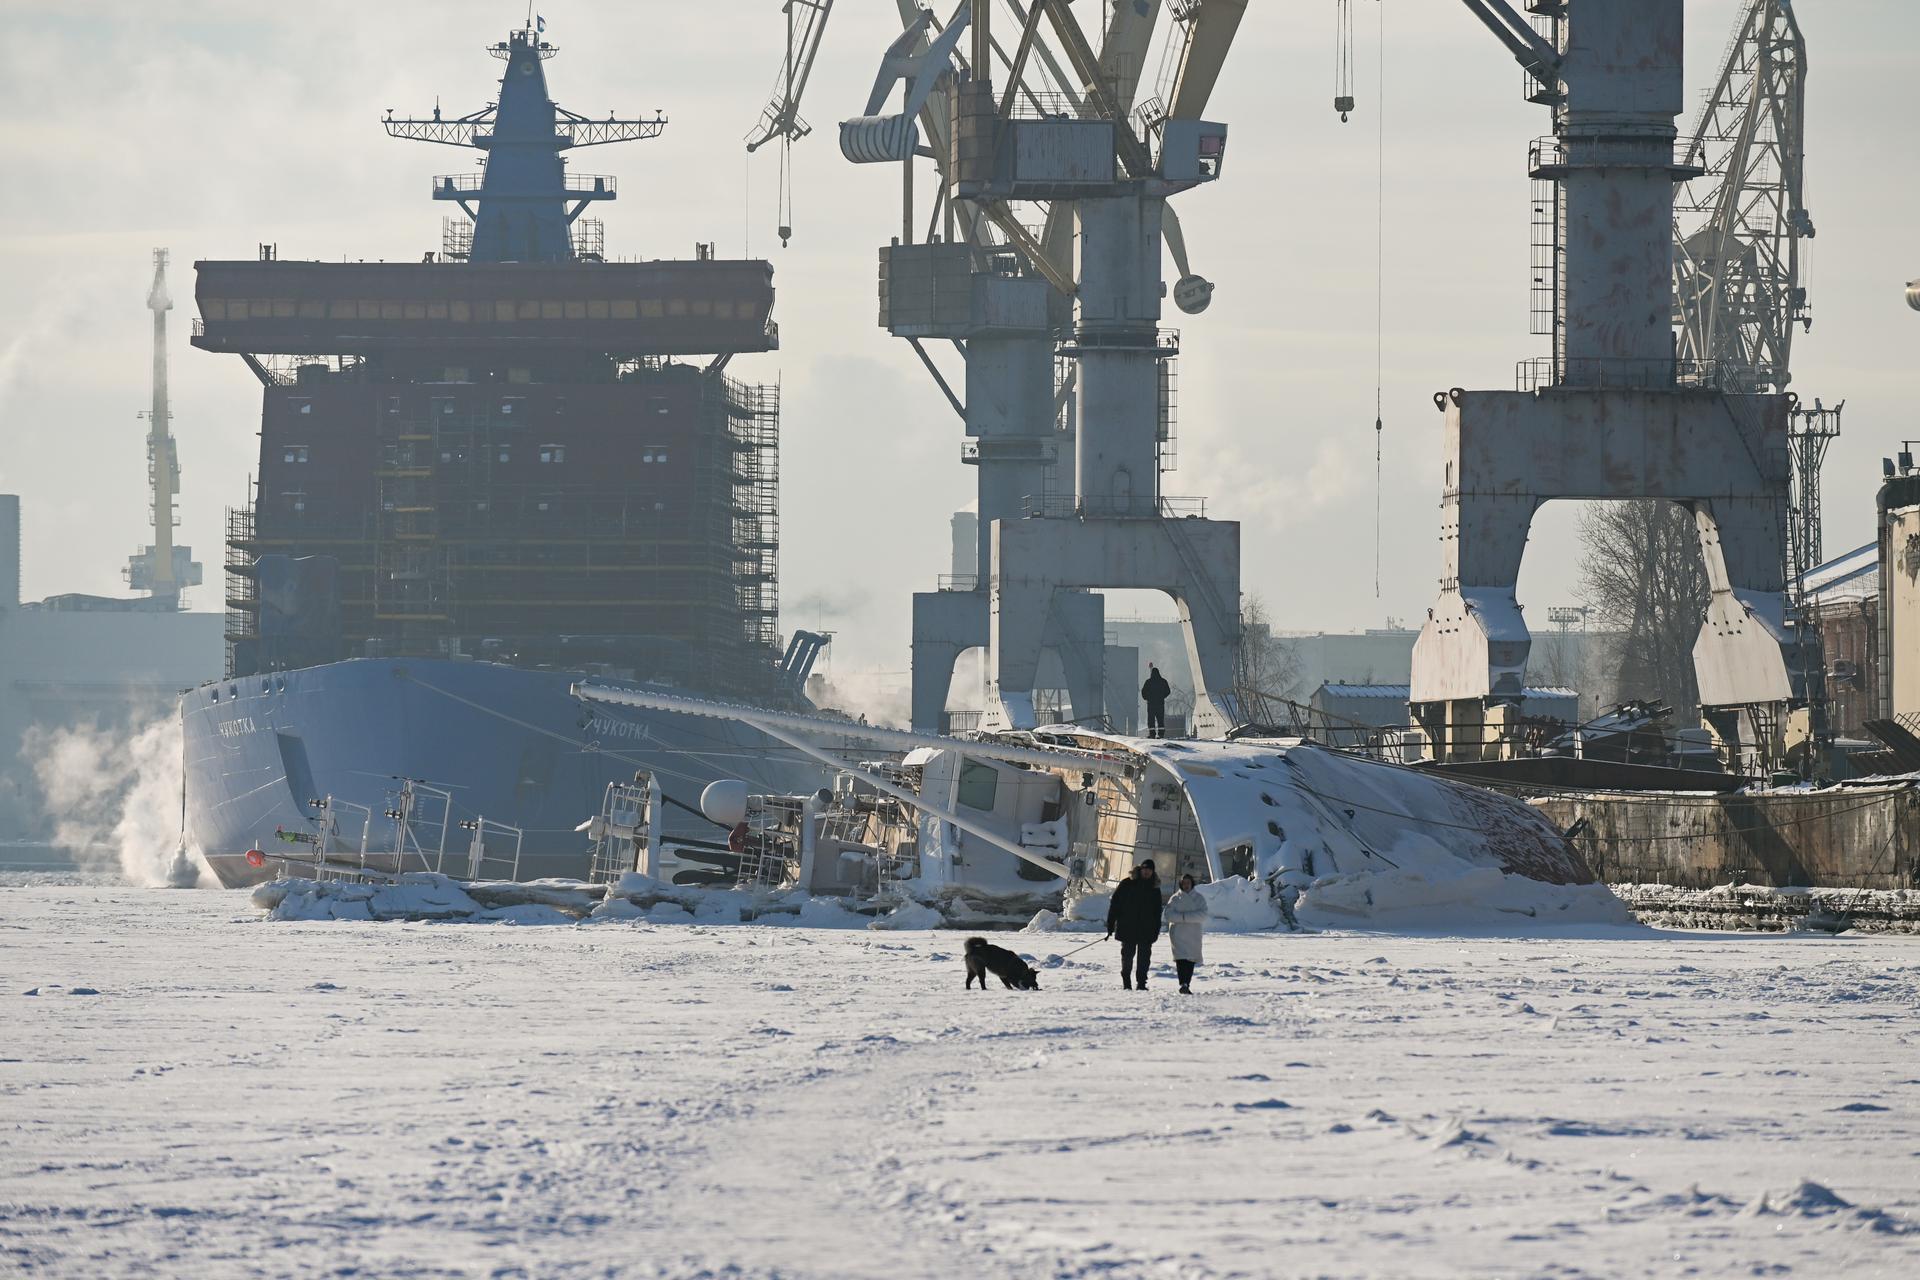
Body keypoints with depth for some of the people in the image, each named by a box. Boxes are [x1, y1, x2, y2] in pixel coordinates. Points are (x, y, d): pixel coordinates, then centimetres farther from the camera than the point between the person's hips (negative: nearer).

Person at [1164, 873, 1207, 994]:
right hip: (1178, 933, -1)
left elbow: (1203, 914, -7)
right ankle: (1183, 984, -21)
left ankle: (1187, 985, 10)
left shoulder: (1199, 898, 7)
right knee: (1181, 958, -15)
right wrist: (1182, 917, -17)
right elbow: (1169, 915, -3)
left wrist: (1186, 916, -16)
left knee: (1191, 960, 2)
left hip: (1194, 935, 1)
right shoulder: (1175, 899, 8)